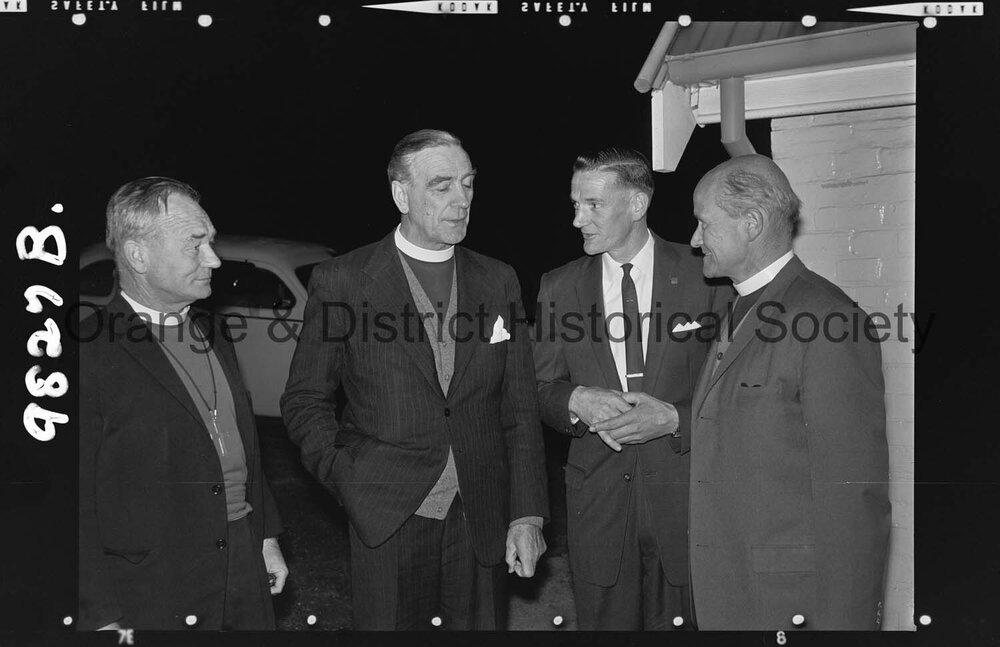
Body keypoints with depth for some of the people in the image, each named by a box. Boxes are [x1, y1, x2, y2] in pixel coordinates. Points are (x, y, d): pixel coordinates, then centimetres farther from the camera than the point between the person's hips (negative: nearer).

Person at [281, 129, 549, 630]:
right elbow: (304, 400, 2)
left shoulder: (498, 281, 6)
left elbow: (520, 410, 6)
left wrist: (527, 515, 0)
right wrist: (348, 481, -10)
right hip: (385, 522, -2)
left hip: (481, 520, 3)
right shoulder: (341, 282, -3)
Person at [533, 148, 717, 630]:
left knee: (682, 621, 8)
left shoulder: (702, 277, -4)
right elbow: (541, 391, 7)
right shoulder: (558, 287, 4)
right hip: (597, 499, 2)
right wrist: (577, 402, -14)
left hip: (683, 498, -2)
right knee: (604, 623, 11)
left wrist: (672, 418, -18)